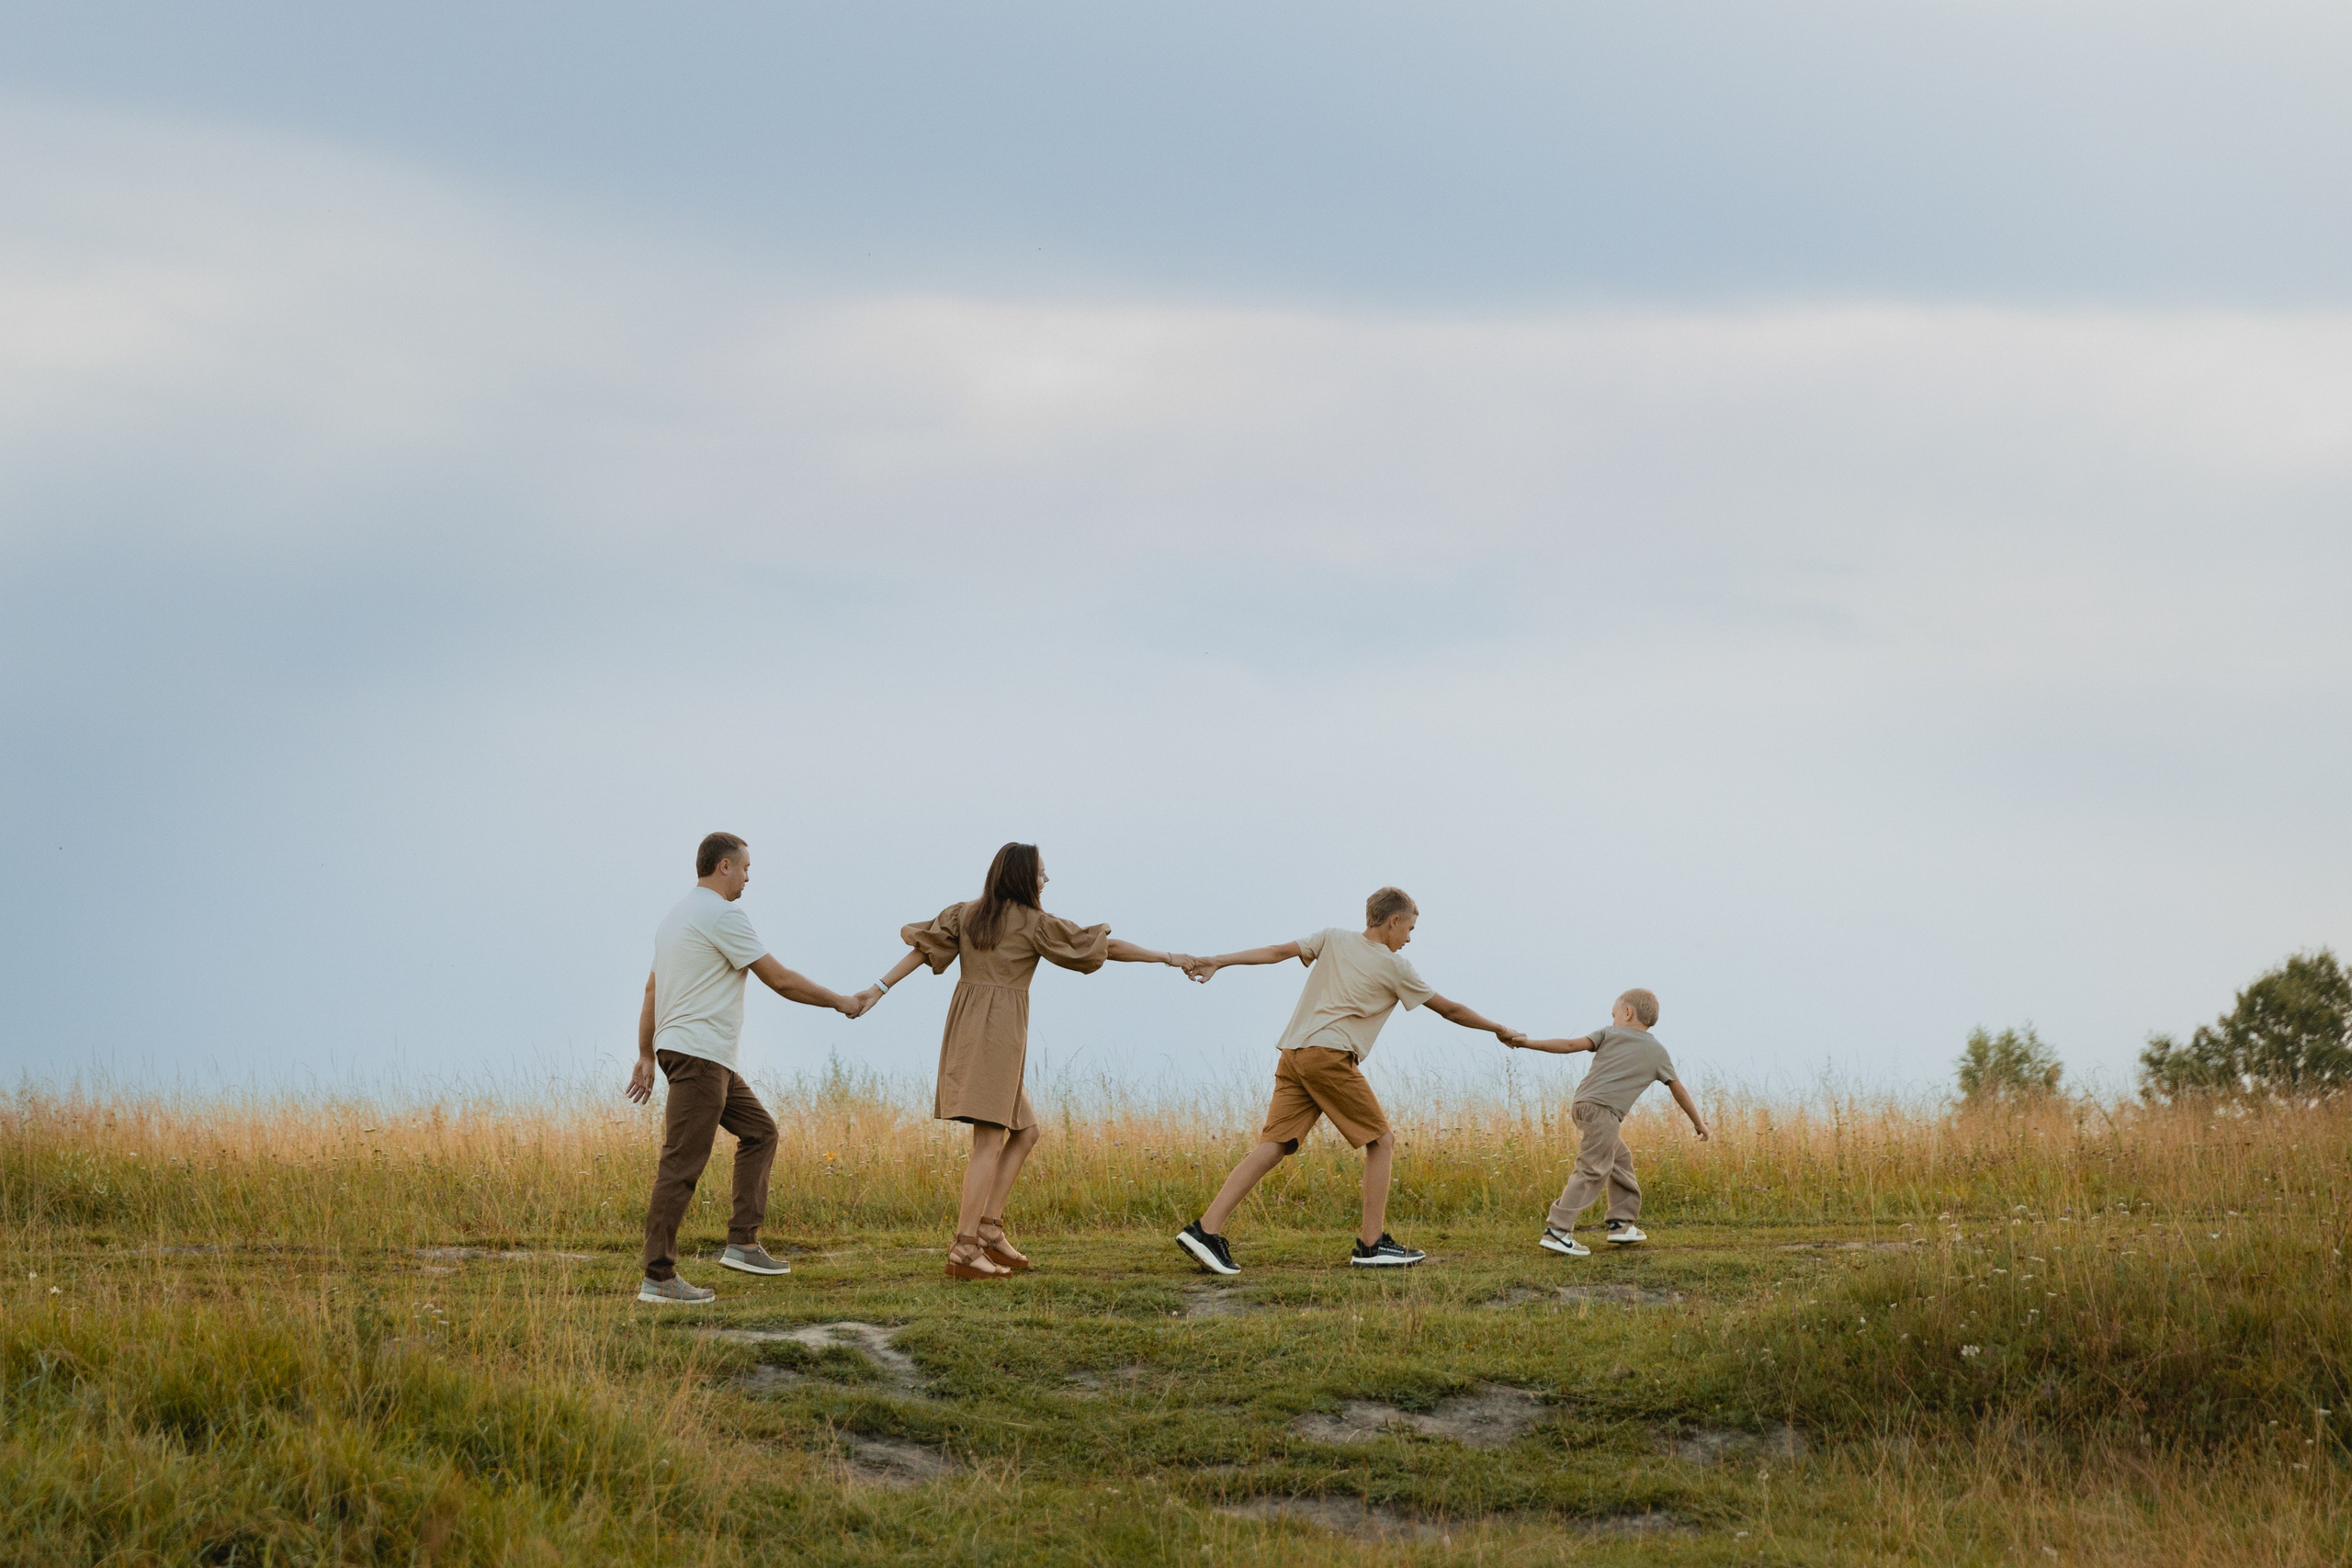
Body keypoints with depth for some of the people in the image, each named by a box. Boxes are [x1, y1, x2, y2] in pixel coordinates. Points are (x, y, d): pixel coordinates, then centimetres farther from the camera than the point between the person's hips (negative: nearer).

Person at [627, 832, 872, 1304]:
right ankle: (658, 1279, -13)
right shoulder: (721, 915, -12)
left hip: (711, 1060, 11)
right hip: (698, 1054, -11)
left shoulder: (677, 916, 19)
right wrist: (838, 1001, 1)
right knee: (682, 1165, -11)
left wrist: (646, 1057, 23)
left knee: (760, 1132, 17)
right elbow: (780, 980, -11)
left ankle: (743, 1244, 12)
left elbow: (651, 990, 21)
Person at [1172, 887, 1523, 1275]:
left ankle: (1206, 1230, -14)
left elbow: (1279, 952, 7)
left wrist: (1218, 963, 8)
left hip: (1293, 1054, 6)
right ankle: (1371, 1245, 4)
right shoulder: (1394, 966, 6)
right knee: (1382, 1141, 6)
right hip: (1329, 1055, -6)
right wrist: (1497, 1029, 30)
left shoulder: (1333, 938, 17)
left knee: (1273, 1146, -1)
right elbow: (1449, 1010, 15)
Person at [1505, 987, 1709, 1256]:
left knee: (1620, 1159, 21)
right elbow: (1679, 1090, 24)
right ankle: (1557, 1231, -20)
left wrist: (1527, 1044, 5)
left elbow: (1571, 1045, 5)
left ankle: (1622, 1222, 25)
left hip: (1581, 1104, 5)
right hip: (1603, 1109, -5)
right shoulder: (1658, 1052, 16)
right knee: (1592, 1170, -10)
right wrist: (1698, 1122, 36)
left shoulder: (1610, 1034, 17)